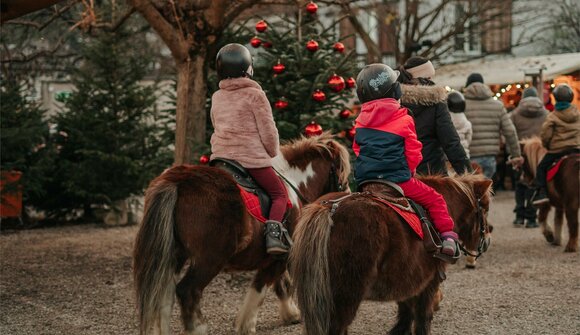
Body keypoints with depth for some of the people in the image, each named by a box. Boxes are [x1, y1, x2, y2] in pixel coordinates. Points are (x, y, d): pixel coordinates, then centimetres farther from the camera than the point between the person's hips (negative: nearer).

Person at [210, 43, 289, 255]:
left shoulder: (217, 97, 11)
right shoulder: (255, 95, -8)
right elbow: (268, 132, -7)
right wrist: (273, 154, 9)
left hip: (220, 155, 6)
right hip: (253, 157, -5)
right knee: (280, 194, 6)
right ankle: (273, 233, -17)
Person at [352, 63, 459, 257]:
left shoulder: (361, 121, 8)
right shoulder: (404, 120, -5)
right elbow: (413, 153, -2)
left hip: (365, 180, 5)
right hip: (398, 180, -5)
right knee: (434, 199, 7)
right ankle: (447, 236, -1)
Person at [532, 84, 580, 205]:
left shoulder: (552, 117, -9)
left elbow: (545, 135, -10)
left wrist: (546, 145, 8)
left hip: (557, 149, -3)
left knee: (541, 168, 10)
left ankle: (541, 192, -3)